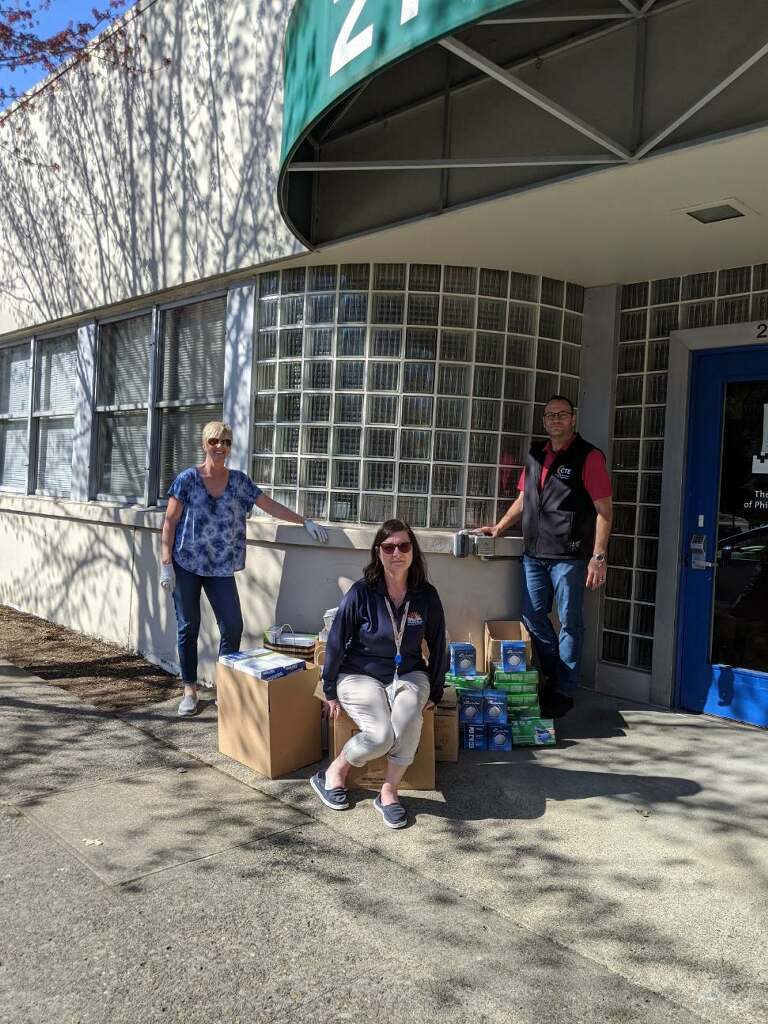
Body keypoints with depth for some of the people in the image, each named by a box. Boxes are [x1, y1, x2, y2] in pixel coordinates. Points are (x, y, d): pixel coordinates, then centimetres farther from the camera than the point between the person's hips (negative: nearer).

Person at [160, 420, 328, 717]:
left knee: (233, 627, -3)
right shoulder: (188, 479, -5)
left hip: (221, 568, 3)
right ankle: (190, 691, 18)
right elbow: (170, 522, -4)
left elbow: (270, 506, 9)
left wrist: (305, 521, 4)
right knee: (188, 628, 5)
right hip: (186, 565, -2)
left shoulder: (238, 480, 5)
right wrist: (166, 565, -10)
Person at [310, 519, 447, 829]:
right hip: (360, 675, -2)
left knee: (408, 719, -31)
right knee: (380, 735, -26)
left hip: (408, 675, 3)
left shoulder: (426, 596, -4)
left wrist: (435, 692, 9)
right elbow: (336, 641, -5)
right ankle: (334, 773, 3)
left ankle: (389, 791, -12)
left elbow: (438, 646, 7)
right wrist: (330, 691, -1)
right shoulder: (361, 592, -13)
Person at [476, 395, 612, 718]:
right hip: (534, 553, 6)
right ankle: (553, 676, 26)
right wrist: (498, 527, 17)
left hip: (569, 555, -6)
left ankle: (563, 691, 13)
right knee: (532, 616, 10)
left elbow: (604, 510, -9)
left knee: (569, 623, 2)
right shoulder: (535, 455, 14)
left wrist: (599, 556, -15)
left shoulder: (588, 456, -5)